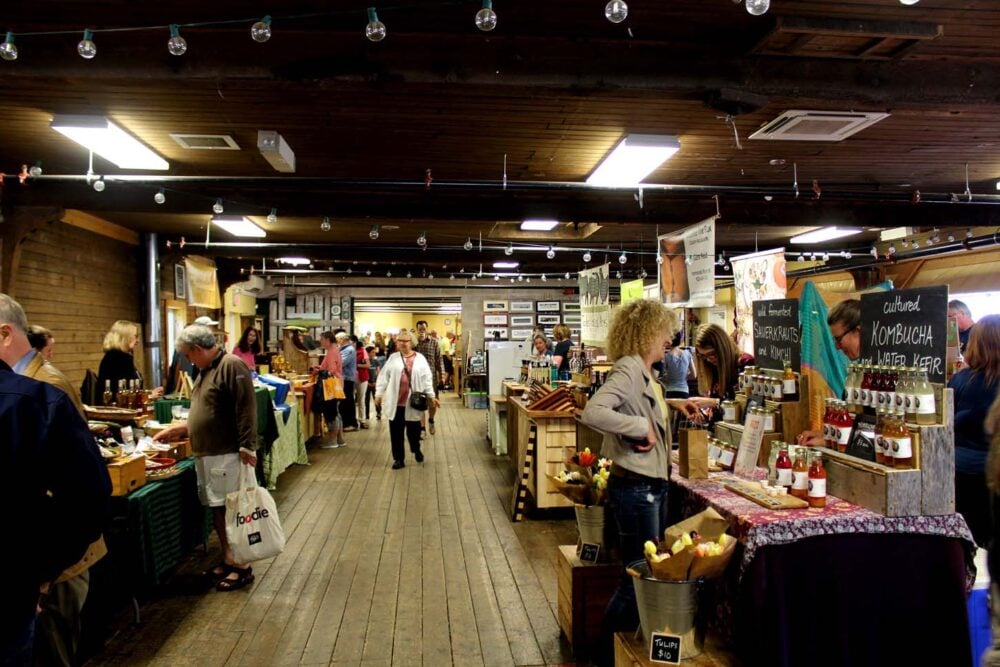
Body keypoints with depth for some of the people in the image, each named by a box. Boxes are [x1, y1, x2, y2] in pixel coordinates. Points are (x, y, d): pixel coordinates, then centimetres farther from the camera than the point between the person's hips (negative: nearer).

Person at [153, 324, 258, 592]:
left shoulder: (232, 366, -15)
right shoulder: (206, 370, 16)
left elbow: (246, 410, -20)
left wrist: (247, 447, -23)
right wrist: (177, 429, 23)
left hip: (227, 454, -9)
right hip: (205, 454, 9)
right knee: (217, 509, 14)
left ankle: (242, 566, 9)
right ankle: (228, 560, 26)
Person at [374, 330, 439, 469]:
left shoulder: (420, 358, 4)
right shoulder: (393, 357, 7)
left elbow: (427, 378, 4)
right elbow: (383, 376, 6)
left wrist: (431, 396, 1)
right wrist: (378, 394, 1)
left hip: (412, 401, -1)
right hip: (395, 401, 1)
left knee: (413, 429, 7)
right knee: (396, 431, 4)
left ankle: (416, 450, 36)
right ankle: (398, 459, 15)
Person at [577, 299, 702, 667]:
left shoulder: (644, 372, 9)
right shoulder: (628, 369, -20)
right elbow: (593, 412, -35)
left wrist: (672, 402, 20)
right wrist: (641, 426, -27)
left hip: (655, 485, 10)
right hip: (635, 489, -10)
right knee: (637, 578, 4)